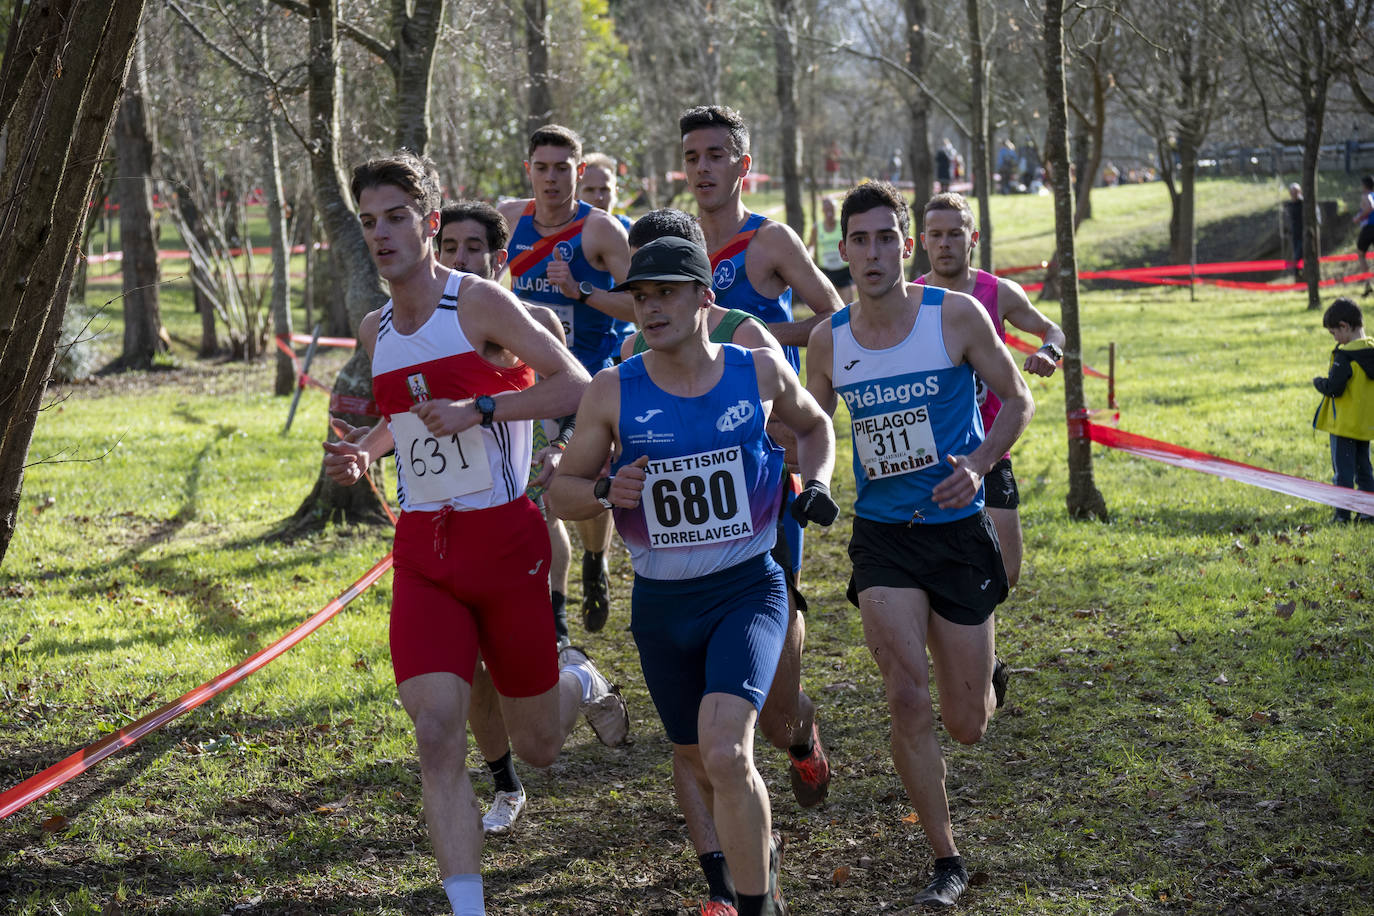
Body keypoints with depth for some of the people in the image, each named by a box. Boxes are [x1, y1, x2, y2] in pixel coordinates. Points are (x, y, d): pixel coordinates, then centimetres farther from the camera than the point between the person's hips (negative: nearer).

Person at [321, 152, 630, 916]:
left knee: (539, 746, 9)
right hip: (423, 550, 4)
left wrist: (479, 410, -25)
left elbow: (576, 385, -15)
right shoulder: (376, 331, 9)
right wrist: (365, 453, 7)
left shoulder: (479, 303, -10)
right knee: (437, 733, -13)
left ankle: (581, 681, 44)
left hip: (504, 538, -4)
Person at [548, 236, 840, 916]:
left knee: (725, 752, -23)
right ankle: (763, 851, 48)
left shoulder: (760, 370, -4)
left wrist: (817, 484, -1)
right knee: (700, 760, 17)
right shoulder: (613, 392, -5)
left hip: (748, 588, -3)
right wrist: (607, 492, -18)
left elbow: (814, 426, 18)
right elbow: (563, 492, 3)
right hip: (661, 602, 3)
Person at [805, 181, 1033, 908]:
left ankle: (988, 681, 47)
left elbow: (1016, 399, 0)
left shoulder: (956, 315, -9)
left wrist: (978, 465, -16)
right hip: (881, 535, 1)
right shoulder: (828, 342, -1)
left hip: (957, 529, -1)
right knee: (906, 698, -15)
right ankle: (946, 862, 1)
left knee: (965, 727, 6)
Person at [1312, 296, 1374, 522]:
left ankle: (1343, 514, 0)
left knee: (1343, 470, -1)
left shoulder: (1344, 355, -20)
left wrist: (1319, 382, -2)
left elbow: (1334, 387, -23)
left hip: (1344, 424, -7)